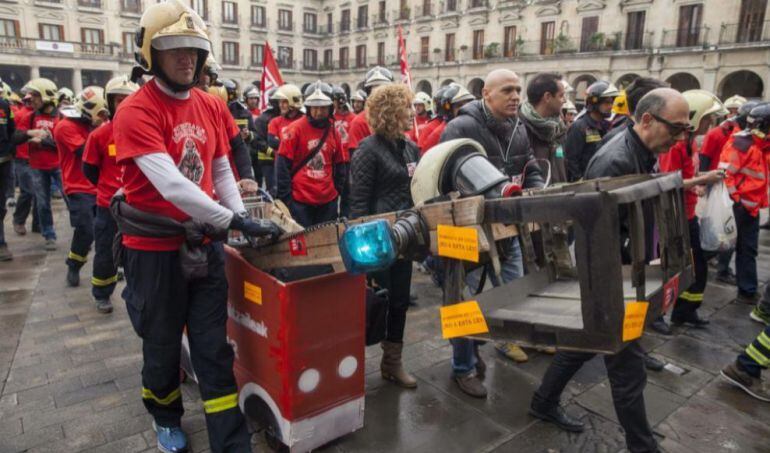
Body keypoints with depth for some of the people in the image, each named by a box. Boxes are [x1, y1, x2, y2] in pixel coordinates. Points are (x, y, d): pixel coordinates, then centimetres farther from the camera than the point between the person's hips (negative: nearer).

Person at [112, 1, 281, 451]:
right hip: (154, 249, -4)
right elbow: (170, 184, -26)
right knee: (162, 344, 15)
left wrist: (241, 220, -3)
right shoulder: (135, 111, -14)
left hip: (205, 244, 4)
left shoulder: (212, 106, 5)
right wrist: (234, 219, -27)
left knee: (214, 346, 8)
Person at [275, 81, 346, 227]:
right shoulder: (295, 129, -7)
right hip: (300, 200, -4)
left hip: (328, 200, 5)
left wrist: (337, 190, 9)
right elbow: (283, 165, -7)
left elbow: (339, 164, 16)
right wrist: (285, 197, -9)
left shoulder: (333, 131, 7)